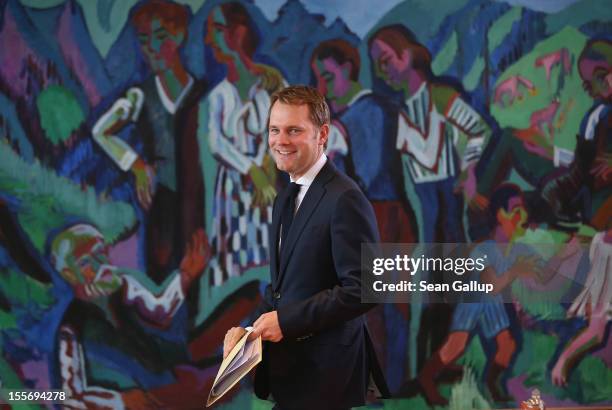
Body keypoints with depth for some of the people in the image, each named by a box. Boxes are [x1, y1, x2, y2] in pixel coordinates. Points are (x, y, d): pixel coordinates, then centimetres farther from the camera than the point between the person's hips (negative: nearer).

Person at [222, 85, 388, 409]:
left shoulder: (345, 200, -16)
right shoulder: (286, 199, 13)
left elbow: (362, 289, -21)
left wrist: (286, 320, -19)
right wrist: (248, 328, 1)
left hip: (326, 375, -8)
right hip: (288, 370, 8)